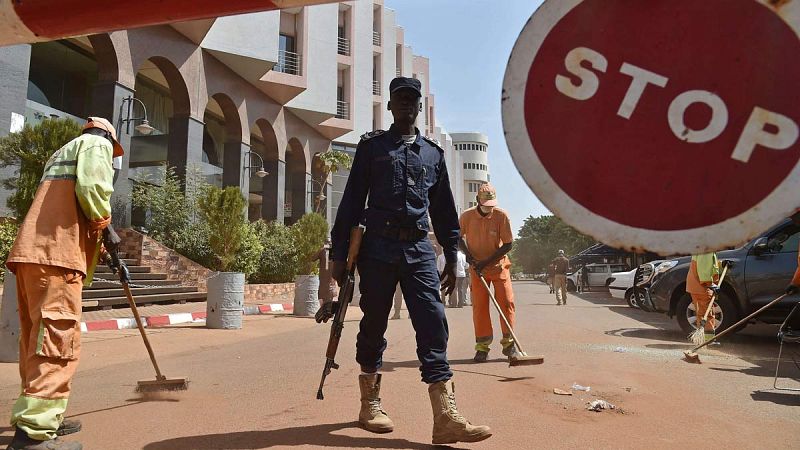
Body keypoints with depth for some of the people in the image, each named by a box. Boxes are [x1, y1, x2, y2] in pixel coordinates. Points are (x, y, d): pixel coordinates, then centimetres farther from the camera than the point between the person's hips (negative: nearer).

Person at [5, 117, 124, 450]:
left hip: (32, 251, 10)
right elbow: (92, 187, -14)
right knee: (57, 339, -13)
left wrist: (101, 247, 31)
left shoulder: (62, 152, 34)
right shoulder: (96, 144, 7)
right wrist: (105, 225, 1)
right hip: (56, 254, -10)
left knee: (39, 337, 12)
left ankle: (41, 418, 20)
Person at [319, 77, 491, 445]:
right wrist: (339, 254, -2)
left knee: (433, 322, -10)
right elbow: (352, 201, 4)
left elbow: (444, 209, 17)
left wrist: (452, 258, 13)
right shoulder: (371, 146, 9)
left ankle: (446, 417, -12)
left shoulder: (433, 152, 16)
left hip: (419, 249, 2)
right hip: (378, 246, -2)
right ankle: (370, 403, 23)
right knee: (374, 324, 6)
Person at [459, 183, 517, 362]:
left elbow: (508, 245, -11)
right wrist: (467, 253, -7)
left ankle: (508, 343, 9)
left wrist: (487, 261, -16)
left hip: (499, 265, -1)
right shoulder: (467, 216, -9)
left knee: (507, 302, -4)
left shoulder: (501, 216, -13)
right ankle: (482, 347, 6)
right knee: (479, 306, -1)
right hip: (477, 268, 1)